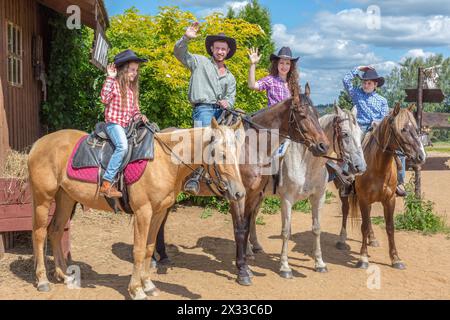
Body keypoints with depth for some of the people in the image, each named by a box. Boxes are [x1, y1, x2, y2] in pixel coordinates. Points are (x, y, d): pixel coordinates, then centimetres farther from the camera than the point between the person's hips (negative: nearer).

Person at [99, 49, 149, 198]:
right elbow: (105, 98, -21)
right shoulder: (114, 84, -3)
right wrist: (110, 78, -21)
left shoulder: (132, 88, 19)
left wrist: (139, 116, 1)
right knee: (122, 146, -30)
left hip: (127, 125, 8)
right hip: (113, 123, -8)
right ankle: (107, 183, -30)